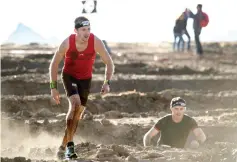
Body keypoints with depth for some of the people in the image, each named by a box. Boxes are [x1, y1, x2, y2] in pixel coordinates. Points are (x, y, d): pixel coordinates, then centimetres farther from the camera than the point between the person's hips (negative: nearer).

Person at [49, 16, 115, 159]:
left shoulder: (96, 42, -24)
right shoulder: (67, 43, -24)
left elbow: (109, 63, -13)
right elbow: (54, 64, -10)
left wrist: (107, 82, -27)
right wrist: (53, 87, -12)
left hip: (86, 79, 3)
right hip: (69, 76, -2)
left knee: (78, 115, 4)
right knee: (75, 103, -27)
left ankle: (63, 147, 21)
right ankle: (70, 145, -26)